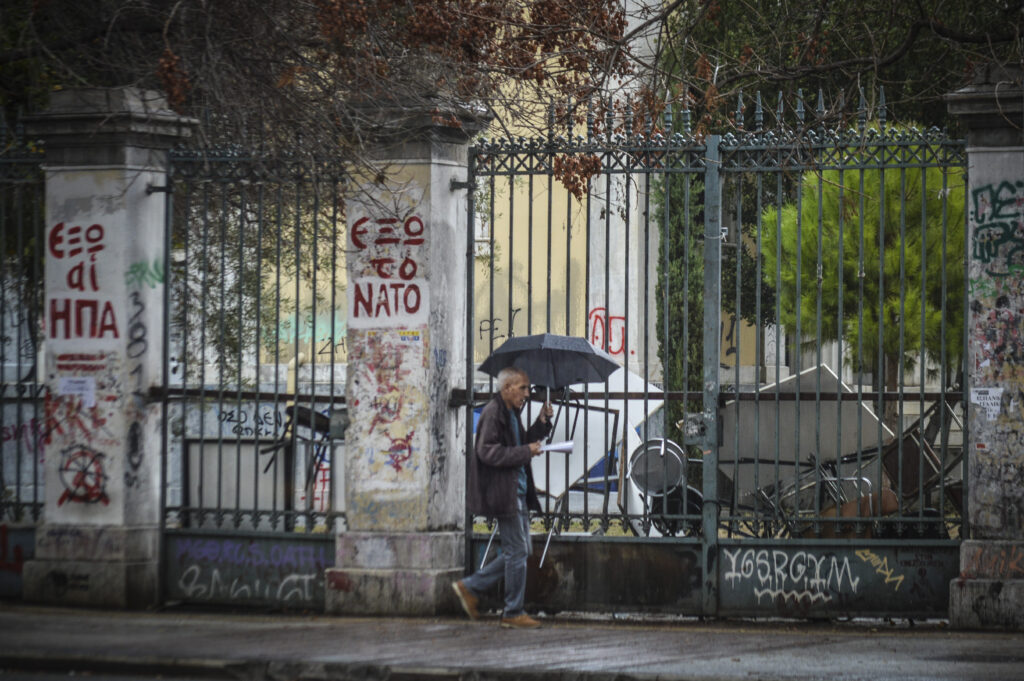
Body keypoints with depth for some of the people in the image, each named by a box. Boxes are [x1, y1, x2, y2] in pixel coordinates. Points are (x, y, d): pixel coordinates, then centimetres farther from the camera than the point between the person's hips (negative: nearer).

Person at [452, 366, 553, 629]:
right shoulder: (493, 413, -14)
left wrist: (542, 422, 11)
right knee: (517, 551, -5)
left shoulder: (511, 413, 16)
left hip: (518, 493, 10)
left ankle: (470, 587, 19)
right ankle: (513, 614, 4)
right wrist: (526, 452, -19)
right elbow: (488, 452, -22)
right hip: (503, 494, -10)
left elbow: (522, 444, 23)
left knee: (518, 550, 13)